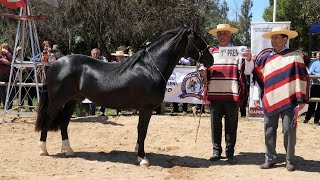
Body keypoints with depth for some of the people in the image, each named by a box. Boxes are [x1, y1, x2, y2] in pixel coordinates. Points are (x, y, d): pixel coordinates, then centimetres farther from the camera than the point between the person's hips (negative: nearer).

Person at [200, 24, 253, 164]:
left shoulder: (238, 51, 6)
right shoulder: (211, 52, 12)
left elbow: (247, 71, 3)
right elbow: (204, 68, 17)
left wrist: (248, 59, -16)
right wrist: (202, 71, -6)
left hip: (232, 95, -2)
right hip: (214, 94, 2)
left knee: (231, 125, 4)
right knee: (215, 124, 8)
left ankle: (230, 153, 12)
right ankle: (216, 151, 18)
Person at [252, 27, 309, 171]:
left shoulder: (295, 56, -2)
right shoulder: (264, 58, 9)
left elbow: (302, 78, -4)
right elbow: (258, 78, 15)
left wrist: (301, 99, -8)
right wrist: (257, 96, 10)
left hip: (288, 101, -3)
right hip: (270, 102, 4)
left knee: (289, 131, 0)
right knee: (269, 132, 8)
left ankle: (289, 161, 14)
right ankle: (270, 159, 19)